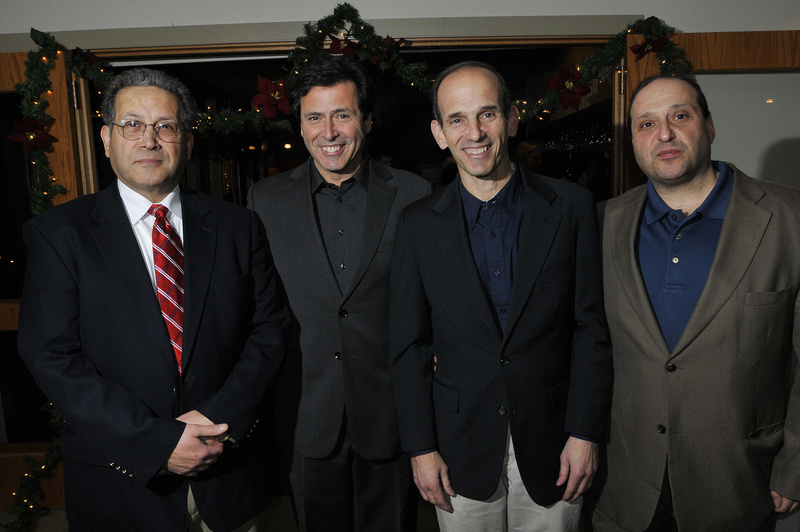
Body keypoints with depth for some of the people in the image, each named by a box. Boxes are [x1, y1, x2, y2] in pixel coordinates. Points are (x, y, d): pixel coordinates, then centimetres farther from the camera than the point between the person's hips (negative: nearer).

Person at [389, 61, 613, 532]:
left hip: (550, 442, 0)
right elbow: (408, 345, -1)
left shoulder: (571, 207, -5)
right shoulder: (419, 225, -3)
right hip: (461, 448, 1)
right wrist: (421, 447, -3)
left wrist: (585, 434, -5)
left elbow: (592, 328, -3)